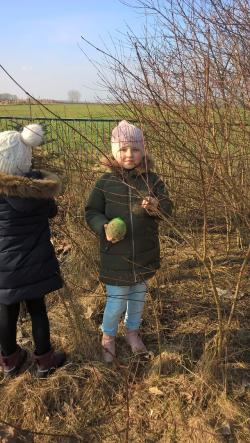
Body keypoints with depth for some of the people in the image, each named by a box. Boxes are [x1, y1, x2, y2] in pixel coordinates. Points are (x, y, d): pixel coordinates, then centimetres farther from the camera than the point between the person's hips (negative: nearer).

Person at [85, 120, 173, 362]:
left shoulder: (151, 179, -5)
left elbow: (167, 207, -7)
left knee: (138, 295, 21)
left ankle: (132, 331, 47)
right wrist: (103, 228, -23)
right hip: (115, 254, -2)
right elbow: (91, 212, -3)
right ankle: (108, 337, 35)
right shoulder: (105, 182, -9)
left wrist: (156, 206, -30)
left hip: (144, 253, 3)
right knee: (116, 300, 6)